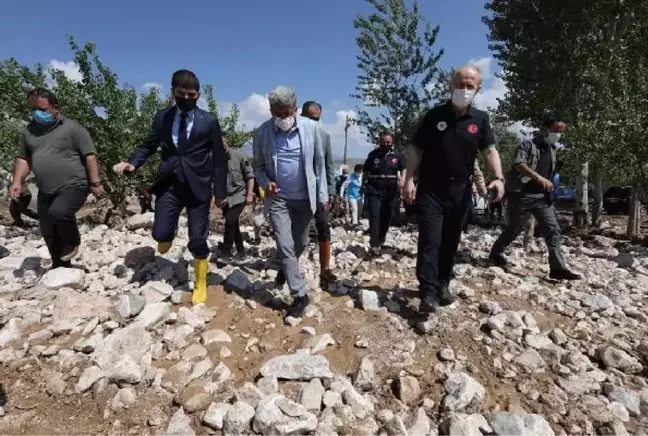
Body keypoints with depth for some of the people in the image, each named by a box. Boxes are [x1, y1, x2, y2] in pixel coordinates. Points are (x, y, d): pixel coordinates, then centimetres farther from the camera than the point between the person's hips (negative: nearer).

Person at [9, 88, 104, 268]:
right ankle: (60, 266, 28)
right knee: (49, 234, 9)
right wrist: (17, 182, 4)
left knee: (58, 212, -33)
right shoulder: (28, 130, 11)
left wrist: (95, 183, -15)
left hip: (73, 186, -6)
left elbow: (89, 156, -9)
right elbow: (23, 158, 18)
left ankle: (73, 241, -3)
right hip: (46, 192, 7)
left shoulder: (72, 128, -5)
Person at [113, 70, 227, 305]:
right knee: (161, 234, -5)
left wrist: (220, 191, -4)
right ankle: (169, 234, 37)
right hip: (169, 184, 2)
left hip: (198, 186, -2)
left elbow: (219, 158, -1)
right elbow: (148, 145, 12)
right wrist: (132, 163, -9)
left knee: (197, 240, 0)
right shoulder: (161, 118, 6)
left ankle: (200, 284, 24)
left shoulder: (209, 121, -2)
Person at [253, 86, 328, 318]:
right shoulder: (262, 132, -7)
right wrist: (266, 182, -19)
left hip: (305, 197, 1)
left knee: (300, 243, 16)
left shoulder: (312, 128, -8)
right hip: (278, 199, -1)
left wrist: (322, 195, 0)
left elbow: (320, 163, -1)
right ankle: (300, 295, 6)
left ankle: (286, 269, 48)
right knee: (285, 246, -5)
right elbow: (258, 165, 2)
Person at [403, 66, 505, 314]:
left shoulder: (480, 119, 7)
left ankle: (443, 286, 27)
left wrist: (498, 177, -19)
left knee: (451, 242, 12)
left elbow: (489, 150, -1)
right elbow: (416, 150, 1)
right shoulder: (435, 115, 1)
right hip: (431, 189, -3)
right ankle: (428, 293, -9)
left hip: (461, 191, 3)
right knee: (430, 241, -10)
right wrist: (409, 180, -9)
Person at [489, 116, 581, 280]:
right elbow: (519, 165, -24)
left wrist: (550, 186, 16)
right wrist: (538, 177, -37)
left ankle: (558, 268, -3)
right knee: (513, 229, 4)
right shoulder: (527, 144, -6)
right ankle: (496, 253, 28)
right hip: (521, 195, -6)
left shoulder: (552, 149, 17)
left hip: (541, 197, 6)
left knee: (553, 230, -4)